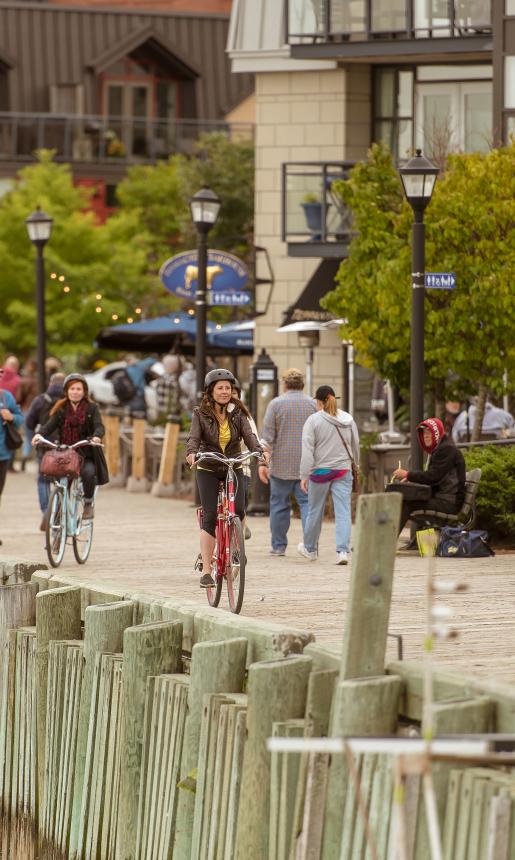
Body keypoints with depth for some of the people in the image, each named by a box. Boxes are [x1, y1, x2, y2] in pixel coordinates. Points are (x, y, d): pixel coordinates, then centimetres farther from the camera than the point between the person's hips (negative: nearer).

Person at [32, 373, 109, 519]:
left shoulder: (92, 408, 5)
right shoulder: (60, 409, 9)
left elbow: (99, 426, -9)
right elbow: (50, 425, -5)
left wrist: (97, 436, -33)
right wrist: (39, 434, -27)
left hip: (86, 455, -2)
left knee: (88, 472, -30)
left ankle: (88, 504, -8)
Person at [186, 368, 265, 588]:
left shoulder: (237, 413, -1)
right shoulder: (201, 414, -6)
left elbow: (248, 435, -13)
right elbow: (194, 437, -18)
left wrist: (258, 451, -33)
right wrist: (191, 453, -40)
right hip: (208, 470, -2)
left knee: (238, 511, -18)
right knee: (210, 517, -10)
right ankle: (206, 571, -7)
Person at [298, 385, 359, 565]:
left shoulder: (313, 420, -8)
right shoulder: (348, 419, 4)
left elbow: (307, 450, -11)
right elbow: (355, 445, 14)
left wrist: (304, 476, -9)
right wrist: (355, 463, 31)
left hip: (320, 471, -2)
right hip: (343, 470, 2)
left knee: (315, 511, 13)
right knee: (343, 511, -1)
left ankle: (310, 549, 29)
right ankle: (342, 551, -14)